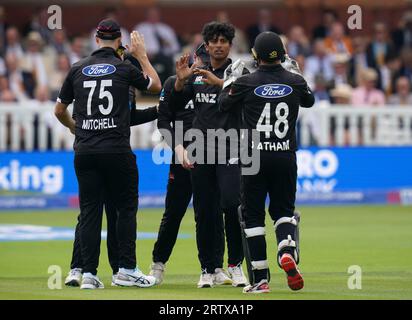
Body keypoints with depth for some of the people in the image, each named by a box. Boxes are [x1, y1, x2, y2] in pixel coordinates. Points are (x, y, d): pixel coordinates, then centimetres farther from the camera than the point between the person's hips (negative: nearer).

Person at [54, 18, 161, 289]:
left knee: (90, 211, 5)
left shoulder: (78, 69, 6)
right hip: (117, 151, -3)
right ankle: (126, 270, 5)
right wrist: (142, 56, 25)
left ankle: (89, 273, 2)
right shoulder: (125, 68, -2)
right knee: (126, 208, 8)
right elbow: (156, 85, 16)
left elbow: (59, 110, 14)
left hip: (85, 152, 3)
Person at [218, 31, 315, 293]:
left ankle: (260, 279, 4)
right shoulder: (295, 82, -1)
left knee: (253, 215, 7)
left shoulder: (246, 83, -7)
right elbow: (309, 100, 22)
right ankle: (287, 252, -17)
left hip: (255, 157, -2)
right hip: (285, 157, 2)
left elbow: (224, 105, 9)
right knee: (284, 210, 15)